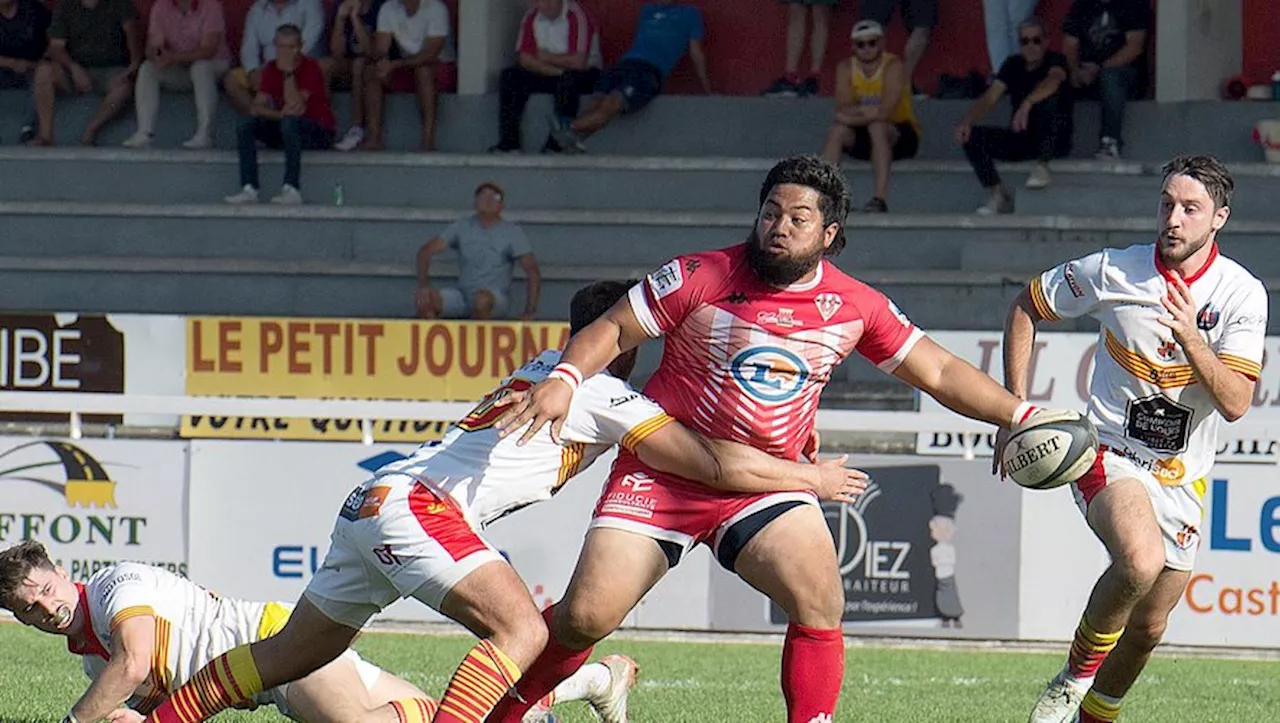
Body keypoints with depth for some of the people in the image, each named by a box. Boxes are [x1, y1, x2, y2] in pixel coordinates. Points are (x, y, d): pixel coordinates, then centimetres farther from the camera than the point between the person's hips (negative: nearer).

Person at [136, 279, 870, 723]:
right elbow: (718, 462, -7)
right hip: (418, 504, -9)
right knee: (522, 629, -18)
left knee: (294, 653, 17)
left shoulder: (551, 368, 22)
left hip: (375, 502, 9)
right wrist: (810, 477, 6)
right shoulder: (605, 394, -5)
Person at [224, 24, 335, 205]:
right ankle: (249, 189, -26)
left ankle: (292, 189, -41)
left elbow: (294, 106, -24)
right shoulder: (271, 69, 3)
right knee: (246, 124, -17)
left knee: (289, 122, -37)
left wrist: (288, 72, -26)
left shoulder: (310, 68, -14)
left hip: (319, 131, -6)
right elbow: (256, 108, -6)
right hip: (284, 134, 6)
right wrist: (280, 114, -24)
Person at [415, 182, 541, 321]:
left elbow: (533, 272, -7)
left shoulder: (513, 232, -1)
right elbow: (426, 251, 6)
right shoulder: (462, 227, 7)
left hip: (496, 300, -3)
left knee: (482, 299, -39)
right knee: (424, 298, -23)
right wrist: (423, 284, -11)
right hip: (463, 297, 3)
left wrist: (529, 311, -19)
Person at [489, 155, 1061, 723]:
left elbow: (939, 373, 6)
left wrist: (1021, 417, -2)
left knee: (821, 604, -23)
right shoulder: (703, 278, -9)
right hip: (664, 471, -2)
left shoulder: (855, 307, 0)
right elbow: (612, 331, -4)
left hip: (766, 483, 2)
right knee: (585, 618, -8)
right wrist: (563, 381, -22)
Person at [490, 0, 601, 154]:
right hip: (549, 73, 5)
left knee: (569, 79, -38)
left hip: (584, 73, -5)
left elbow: (578, 62, -28)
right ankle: (509, 142, -17)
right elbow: (525, 59, -9)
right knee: (510, 77, -14)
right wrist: (556, 71, -23)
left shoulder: (577, 16, -21)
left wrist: (546, 58, -13)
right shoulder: (531, 17, -5)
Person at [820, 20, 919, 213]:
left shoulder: (893, 66, -14)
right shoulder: (846, 68, -1)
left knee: (877, 126, -34)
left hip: (900, 135, -4)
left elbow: (886, 112, -25)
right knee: (836, 130, -22)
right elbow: (843, 108, -13)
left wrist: (854, 116, -23)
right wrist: (866, 111, -31)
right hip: (863, 139, 4)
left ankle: (880, 198, -42)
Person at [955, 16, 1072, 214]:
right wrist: (967, 121, -23)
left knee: (1051, 98, -33)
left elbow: (1053, 81, -34)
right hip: (1020, 139, 5)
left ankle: (1042, 166, -27)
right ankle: (998, 196, -10)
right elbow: (989, 99, -4)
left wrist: (1027, 104, -51)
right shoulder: (1013, 65, 6)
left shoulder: (1055, 61, -9)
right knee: (971, 137, -15)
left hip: (1054, 141, -5)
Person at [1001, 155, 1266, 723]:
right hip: (1110, 457, -3)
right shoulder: (1112, 272, -9)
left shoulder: (1242, 294, -8)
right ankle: (1075, 674, -10)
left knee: (1148, 627, 9)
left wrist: (1191, 340, -31)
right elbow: (1026, 307, 6)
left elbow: (1235, 404, -15)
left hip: (1181, 478, 3)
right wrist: (1014, 410, 1)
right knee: (1140, 563, -33)